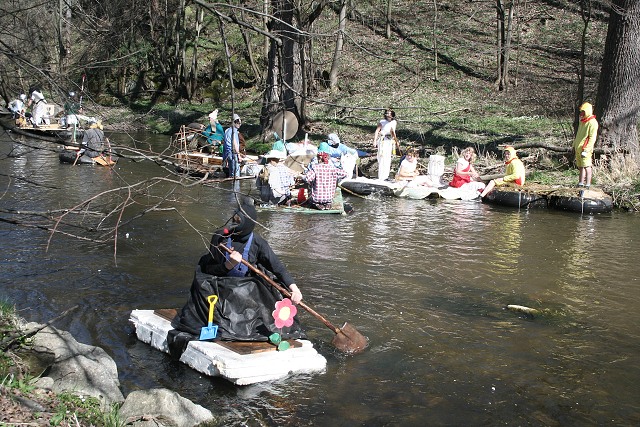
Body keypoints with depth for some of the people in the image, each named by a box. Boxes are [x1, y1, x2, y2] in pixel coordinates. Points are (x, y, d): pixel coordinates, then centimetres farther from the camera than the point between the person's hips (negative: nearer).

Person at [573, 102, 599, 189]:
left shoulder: (592, 123, -11)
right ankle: (581, 183, 18)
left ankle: (588, 184, -3)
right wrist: (574, 145, 25)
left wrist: (586, 150, -23)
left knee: (586, 166, -6)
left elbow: (592, 138, -17)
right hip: (578, 148, 9)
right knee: (580, 166, 12)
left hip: (585, 149, -9)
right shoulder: (582, 121, 18)